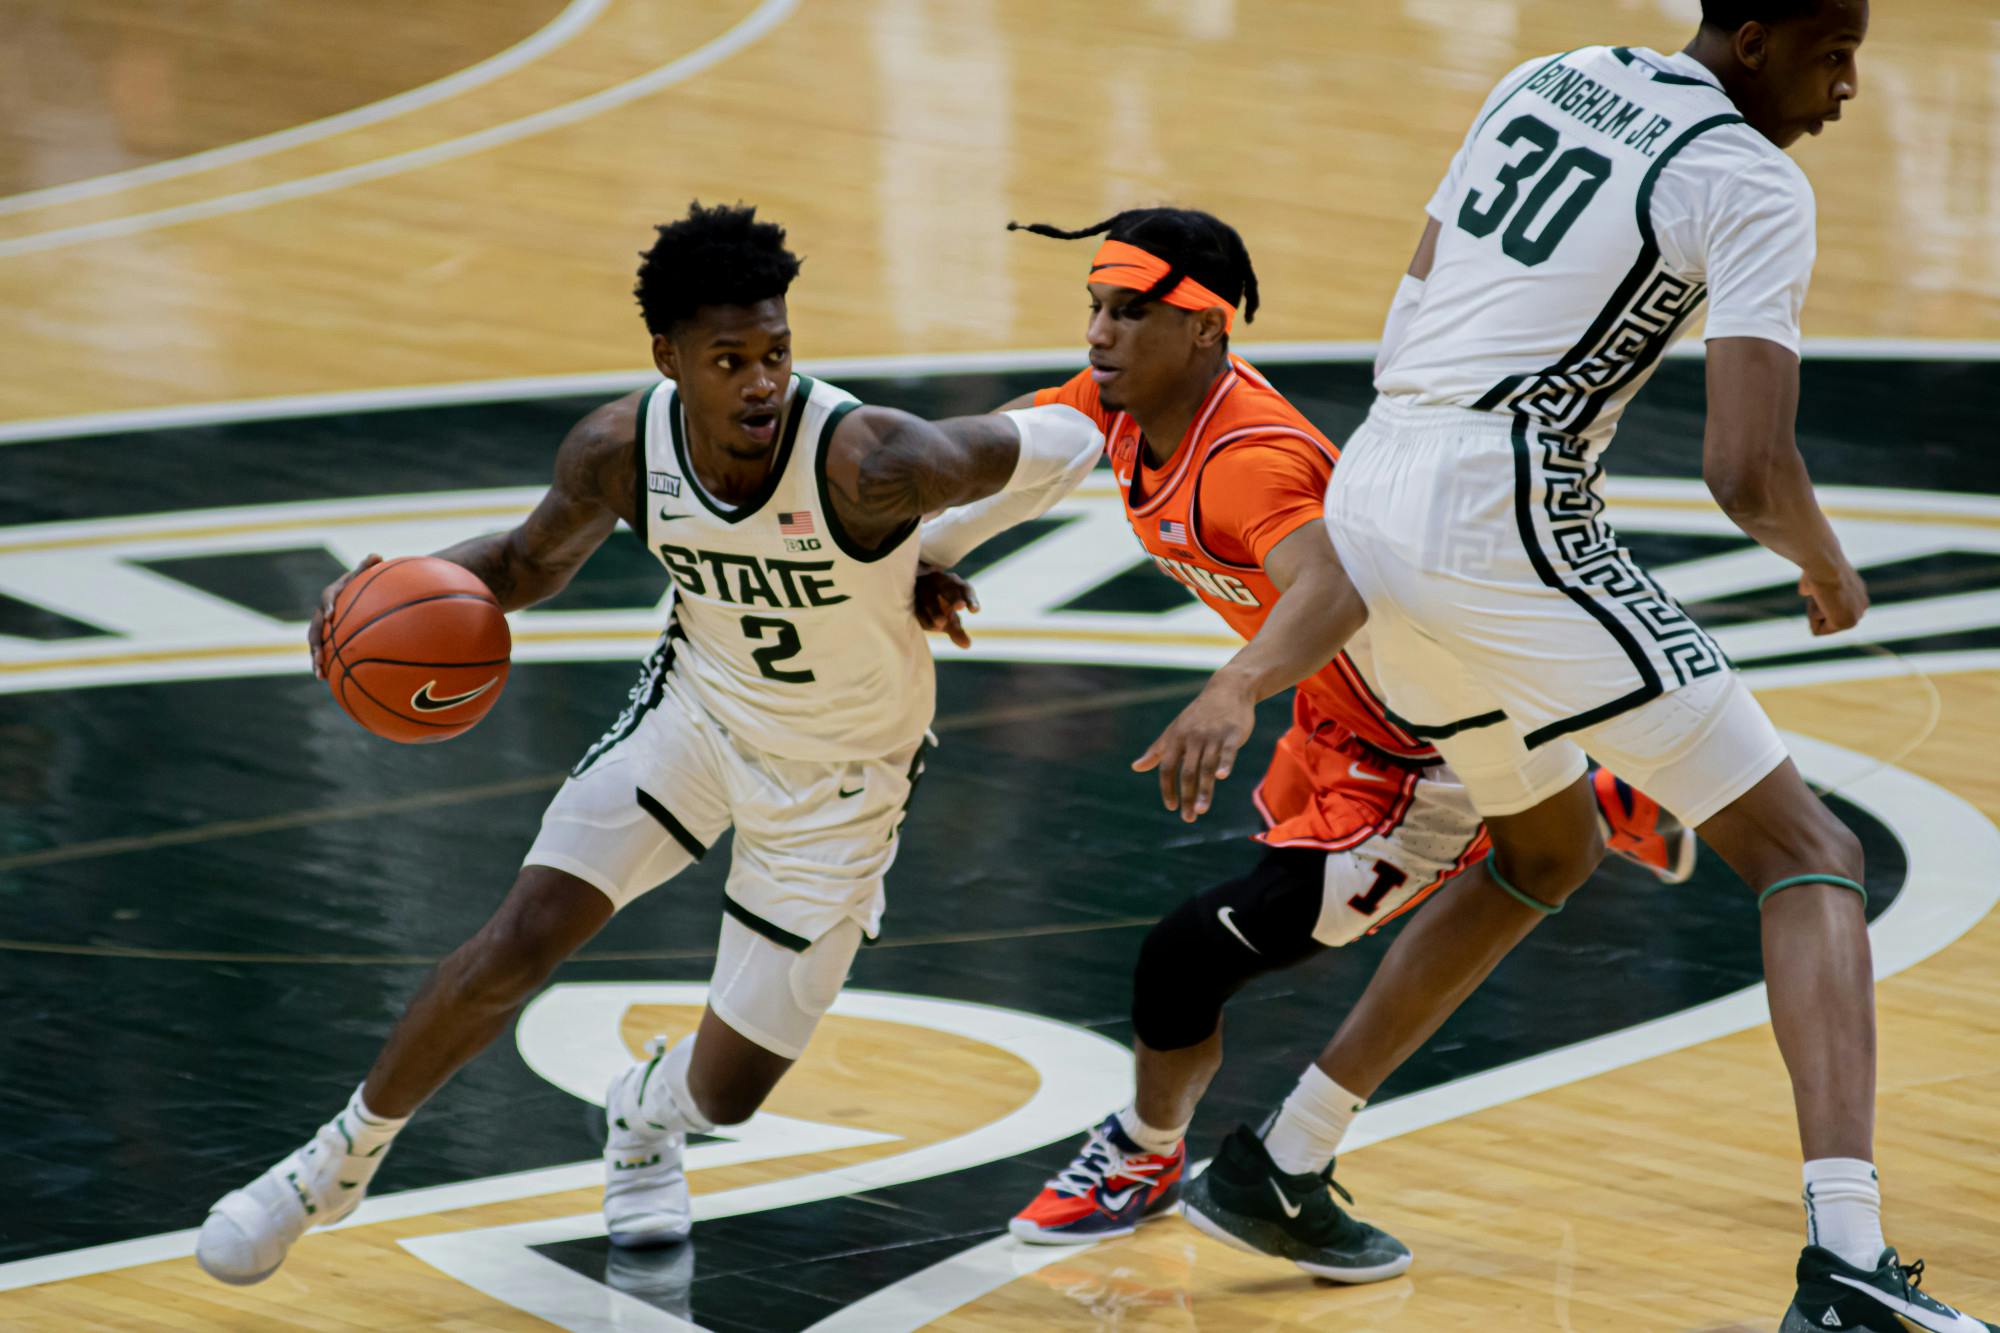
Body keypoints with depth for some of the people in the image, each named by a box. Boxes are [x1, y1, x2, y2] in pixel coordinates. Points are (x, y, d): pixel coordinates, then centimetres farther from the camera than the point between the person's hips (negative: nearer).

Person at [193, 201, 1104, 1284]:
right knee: (520, 941, -10)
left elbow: (1066, 444, -23)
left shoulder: (864, 461, -35)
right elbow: (538, 558, 1)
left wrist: (932, 555, -18)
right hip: (698, 707, 2)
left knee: (728, 1091, 2)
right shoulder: (621, 450, -21)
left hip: (840, 779, -2)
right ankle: (342, 1158, 14)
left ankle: (645, 1111, 41)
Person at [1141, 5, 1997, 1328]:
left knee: (1549, 850, 30)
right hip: (1505, 524, -8)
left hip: (1370, 489, 8)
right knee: (1809, 853, -3)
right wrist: (1829, 571, 6)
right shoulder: (1754, 186, -8)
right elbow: (1748, 472, -16)